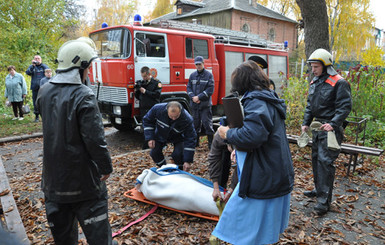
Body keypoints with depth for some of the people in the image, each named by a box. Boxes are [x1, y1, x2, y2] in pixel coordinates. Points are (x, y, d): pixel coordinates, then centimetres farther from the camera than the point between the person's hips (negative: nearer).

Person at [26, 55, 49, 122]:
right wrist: (33, 65, -17)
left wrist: (41, 64, -17)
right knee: (35, 102, 5)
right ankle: (36, 116, 14)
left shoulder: (44, 66, 8)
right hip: (35, 87, 2)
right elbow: (28, 72, -6)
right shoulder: (32, 66, 10)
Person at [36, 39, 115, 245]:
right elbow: (95, 138, -22)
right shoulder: (84, 96, -21)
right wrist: (106, 167, -10)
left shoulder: (44, 92, 2)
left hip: (53, 179, 7)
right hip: (82, 178, -7)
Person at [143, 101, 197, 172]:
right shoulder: (158, 108, -34)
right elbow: (147, 120, -13)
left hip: (177, 138, -2)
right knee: (154, 153, -7)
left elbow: (190, 140, -32)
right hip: (160, 136, 3)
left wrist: (187, 161, -34)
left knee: (177, 155, -22)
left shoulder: (187, 120, -39)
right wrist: (150, 138, -20)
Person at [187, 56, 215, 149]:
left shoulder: (209, 75, -2)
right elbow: (188, 88, 9)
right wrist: (193, 97, -9)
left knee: (207, 123, -5)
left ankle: (211, 143, 3)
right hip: (194, 104, 5)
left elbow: (210, 90, -9)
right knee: (195, 123, 13)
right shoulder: (192, 75, 11)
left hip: (205, 104, -4)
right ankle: (195, 142, 26)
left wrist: (199, 97, -14)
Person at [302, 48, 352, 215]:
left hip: (330, 128, -8)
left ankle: (324, 200, -4)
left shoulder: (339, 83, -11)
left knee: (325, 161, -11)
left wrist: (333, 124, -26)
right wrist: (306, 123, 9)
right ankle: (319, 190, 32)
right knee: (316, 158, 15)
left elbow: (345, 106, -15)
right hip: (317, 127, 8)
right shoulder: (314, 83, 13)